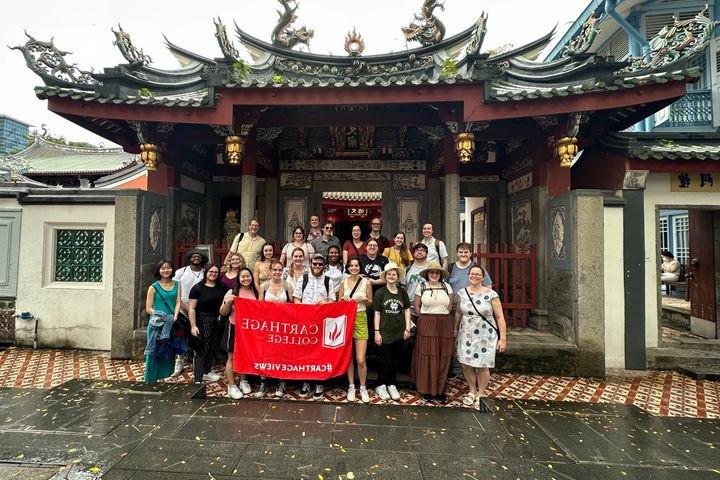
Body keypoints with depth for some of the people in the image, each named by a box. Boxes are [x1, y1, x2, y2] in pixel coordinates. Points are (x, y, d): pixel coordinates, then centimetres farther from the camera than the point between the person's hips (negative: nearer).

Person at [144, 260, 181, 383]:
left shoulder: (177, 285, 9)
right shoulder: (153, 287, 1)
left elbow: (178, 302, 1)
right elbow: (148, 308, 0)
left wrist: (175, 317, -13)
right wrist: (159, 315, -14)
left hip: (171, 324, 3)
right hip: (157, 324, -2)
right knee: (154, 352, 0)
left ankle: (164, 376, 22)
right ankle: (150, 379, 13)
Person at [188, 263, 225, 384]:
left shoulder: (221, 288, 6)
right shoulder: (198, 288, -7)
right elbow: (192, 308, -10)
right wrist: (193, 326, -15)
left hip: (217, 322, 5)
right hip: (203, 322, -5)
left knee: (213, 348, 14)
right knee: (202, 350, -4)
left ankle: (207, 372, 32)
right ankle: (198, 379, 2)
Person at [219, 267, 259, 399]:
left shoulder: (255, 292, 3)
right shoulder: (232, 292, -7)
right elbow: (223, 312, -4)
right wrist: (227, 302, -22)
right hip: (234, 328, -3)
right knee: (232, 357, 4)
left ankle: (243, 381, 31)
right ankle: (231, 385, 16)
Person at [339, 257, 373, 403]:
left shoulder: (366, 282, -2)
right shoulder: (344, 282, 3)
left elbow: (371, 303, 6)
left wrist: (364, 299, -14)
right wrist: (343, 298, -10)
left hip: (360, 319, -2)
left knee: (361, 359, -3)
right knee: (348, 357, 10)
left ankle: (363, 388, 18)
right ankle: (351, 386, 27)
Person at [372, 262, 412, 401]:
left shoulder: (402, 292, 3)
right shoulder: (380, 292, -5)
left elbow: (407, 310, 8)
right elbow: (377, 313, -3)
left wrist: (407, 328, 3)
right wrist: (376, 332, -6)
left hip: (399, 332, 3)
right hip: (385, 332, -3)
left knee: (396, 361, 13)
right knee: (385, 361, 5)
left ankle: (392, 385, 30)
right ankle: (381, 385, 24)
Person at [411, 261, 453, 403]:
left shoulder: (447, 287, 6)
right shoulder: (421, 287, 1)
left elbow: (449, 306, 11)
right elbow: (417, 307, 5)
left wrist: (441, 317, 4)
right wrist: (426, 320, 4)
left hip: (444, 326, 2)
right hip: (426, 325, -2)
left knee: (443, 358, 6)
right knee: (426, 357, 0)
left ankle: (439, 390, 20)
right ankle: (426, 390, 15)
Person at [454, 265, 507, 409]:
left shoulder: (491, 294, -10)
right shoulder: (462, 293, 1)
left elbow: (500, 317, -8)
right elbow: (458, 313, 14)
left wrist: (503, 338, -10)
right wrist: (455, 330, 18)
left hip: (485, 336, -3)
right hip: (466, 335, 3)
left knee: (482, 366, 5)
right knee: (465, 364, 6)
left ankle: (480, 394, 27)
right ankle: (472, 391, 31)